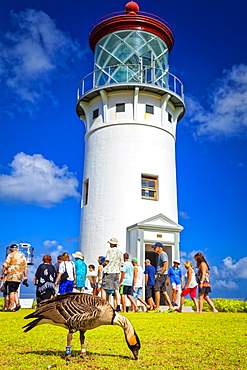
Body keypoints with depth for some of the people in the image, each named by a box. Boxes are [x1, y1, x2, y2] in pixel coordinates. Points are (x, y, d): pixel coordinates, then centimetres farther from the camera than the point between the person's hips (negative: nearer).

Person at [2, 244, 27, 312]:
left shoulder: (10, 255, -1)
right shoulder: (22, 256, 15)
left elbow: (5, 266, -7)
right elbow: (25, 267, 13)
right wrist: (25, 277, 15)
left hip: (11, 276, -6)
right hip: (19, 277, 6)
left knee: (11, 292, -4)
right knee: (15, 291, 17)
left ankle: (11, 307, -5)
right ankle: (17, 303, 0)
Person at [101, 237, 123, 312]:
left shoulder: (110, 250, -7)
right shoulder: (120, 252, 12)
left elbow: (107, 261, -12)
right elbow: (121, 264, 13)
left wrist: (103, 264, 7)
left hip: (109, 272, -6)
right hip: (117, 272, 6)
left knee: (103, 289, 1)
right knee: (116, 290, 5)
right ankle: (118, 307, 0)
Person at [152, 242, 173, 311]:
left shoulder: (163, 254, -10)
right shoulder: (160, 255, 21)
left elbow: (165, 265, -19)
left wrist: (160, 274, -20)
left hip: (162, 275, -10)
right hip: (161, 275, 10)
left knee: (156, 290, -12)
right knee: (163, 291, 10)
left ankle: (157, 308, -11)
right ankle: (170, 306, 11)